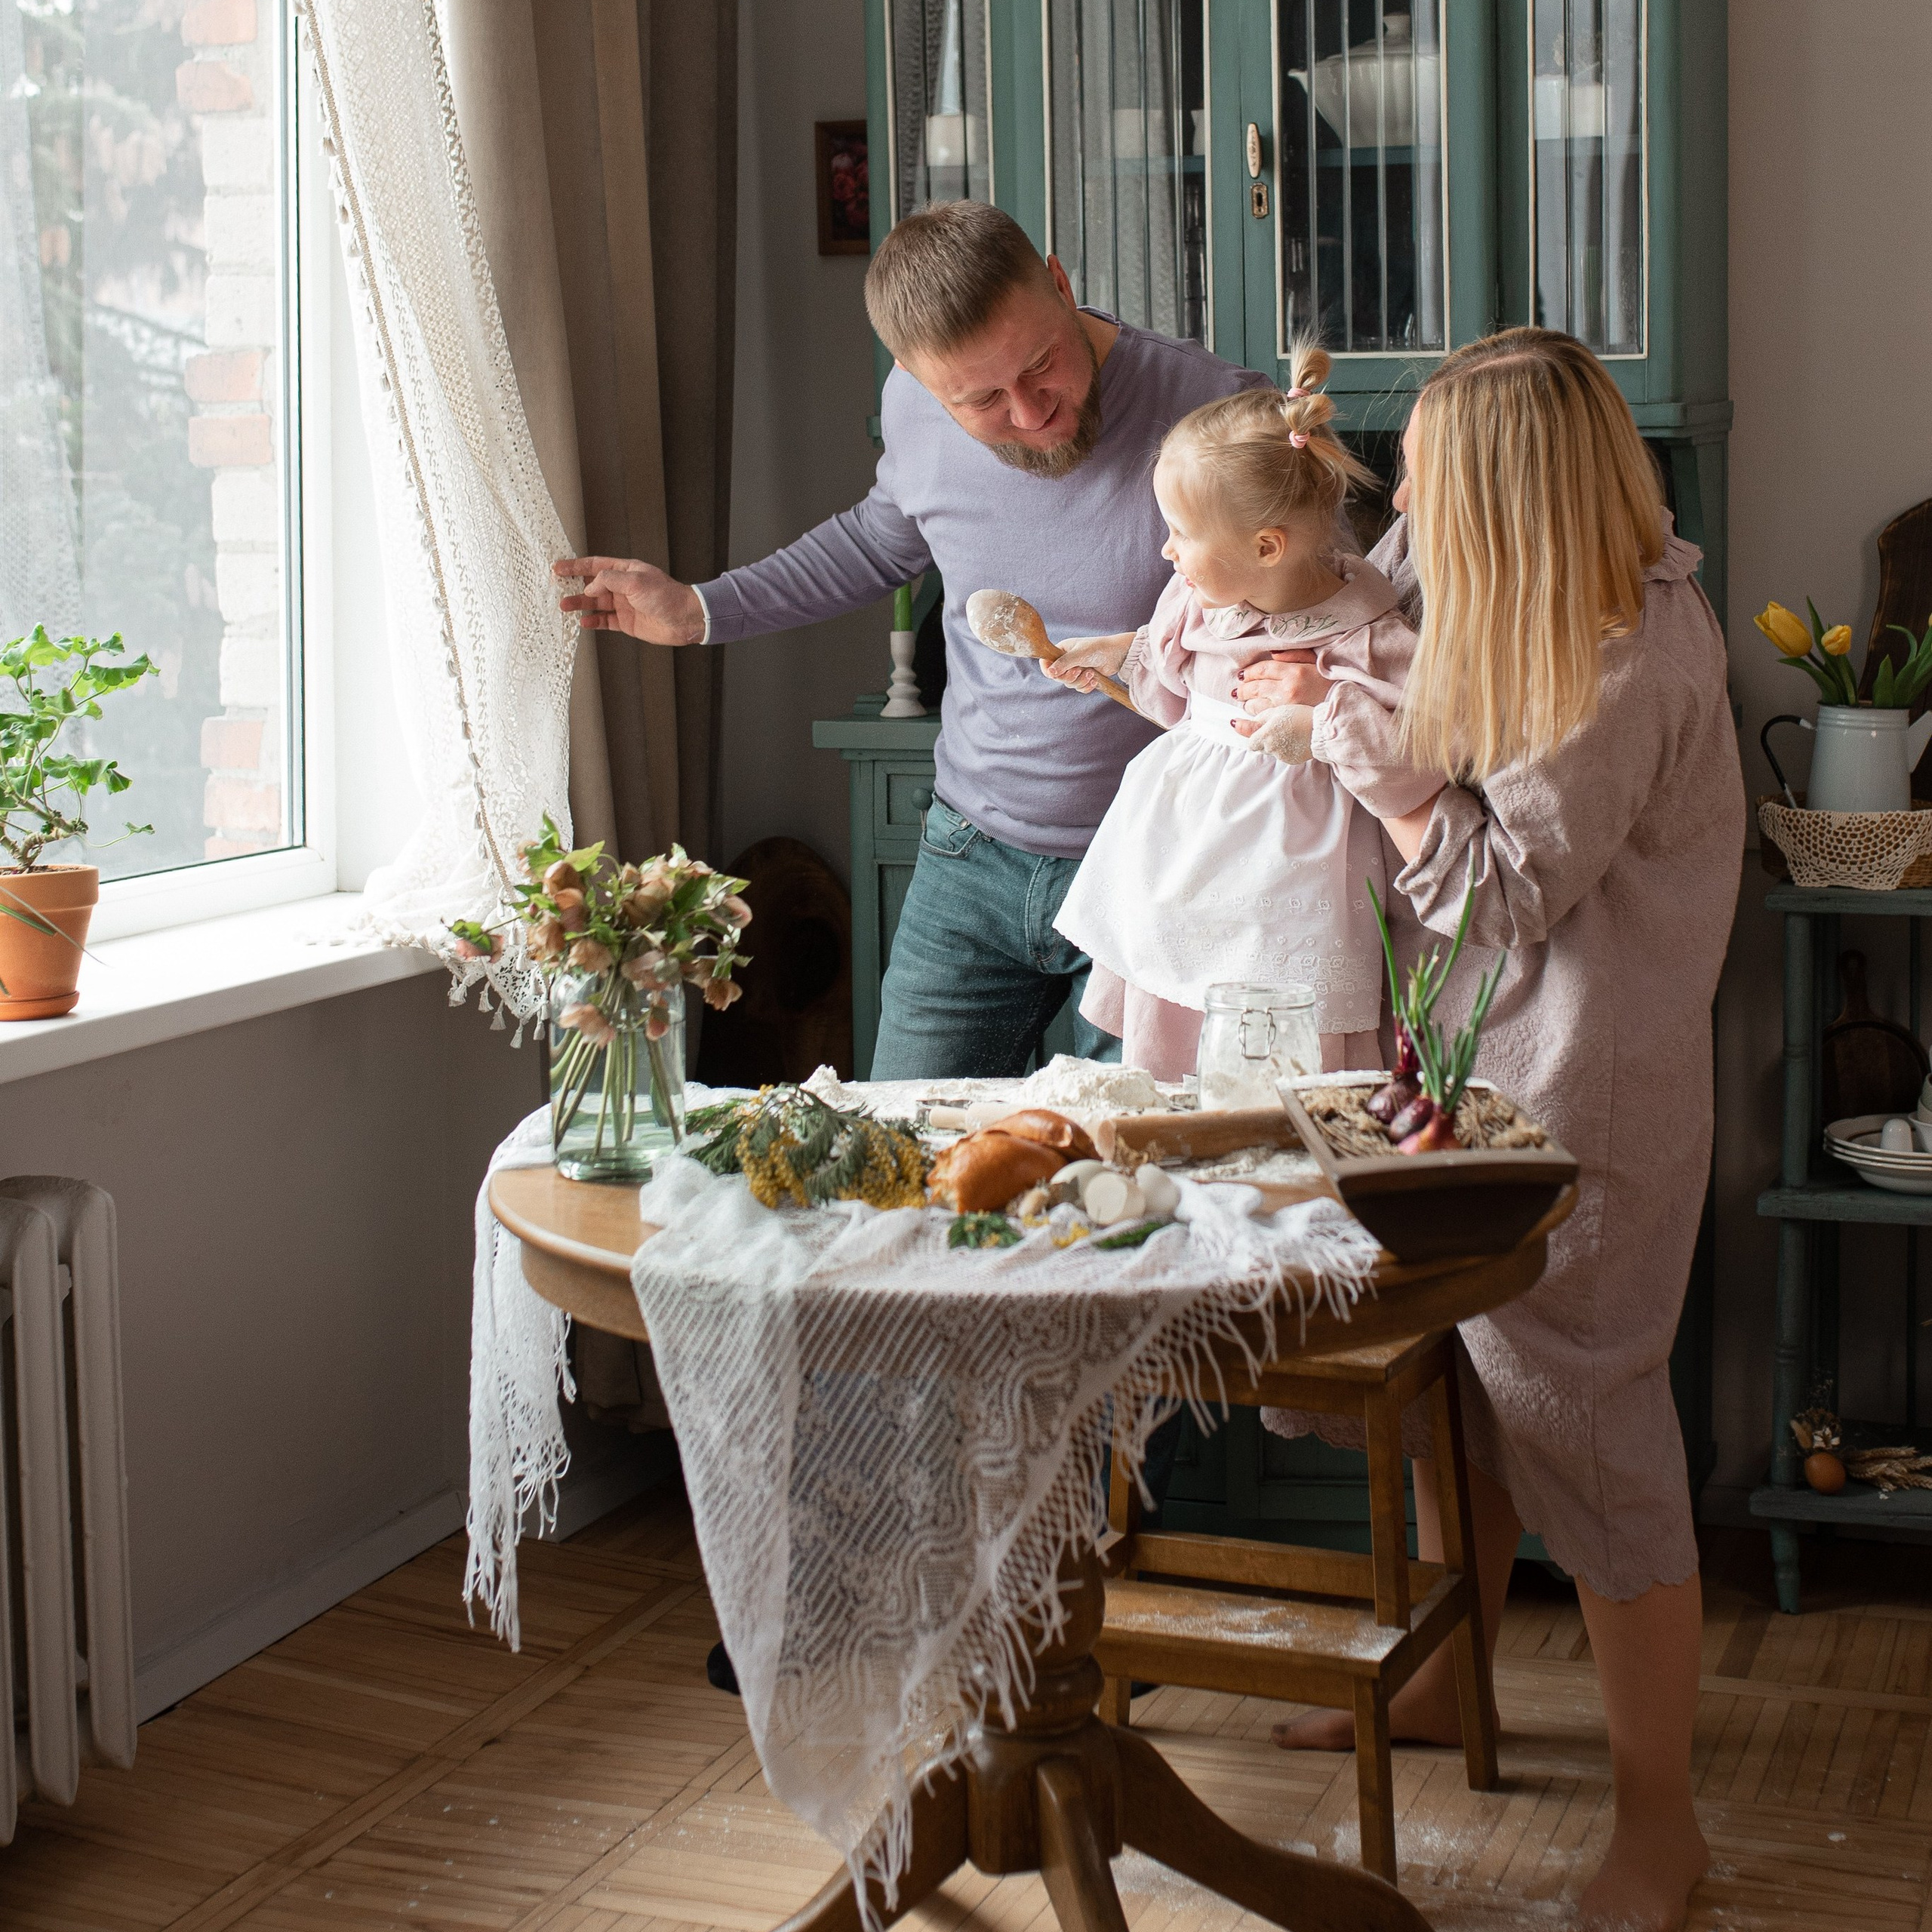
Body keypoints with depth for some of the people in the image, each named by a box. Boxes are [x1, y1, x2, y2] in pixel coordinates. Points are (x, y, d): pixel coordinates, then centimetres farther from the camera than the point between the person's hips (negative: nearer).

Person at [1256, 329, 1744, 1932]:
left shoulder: (1632, 663, -24)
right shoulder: (1529, 607, 2)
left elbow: (1501, 887, -20)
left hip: (1583, 1096, -9)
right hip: (1476, 1058, 9)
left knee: (1578, 1414, -2)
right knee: (1457, 1380, 20)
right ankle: (1441, 1684, 40)